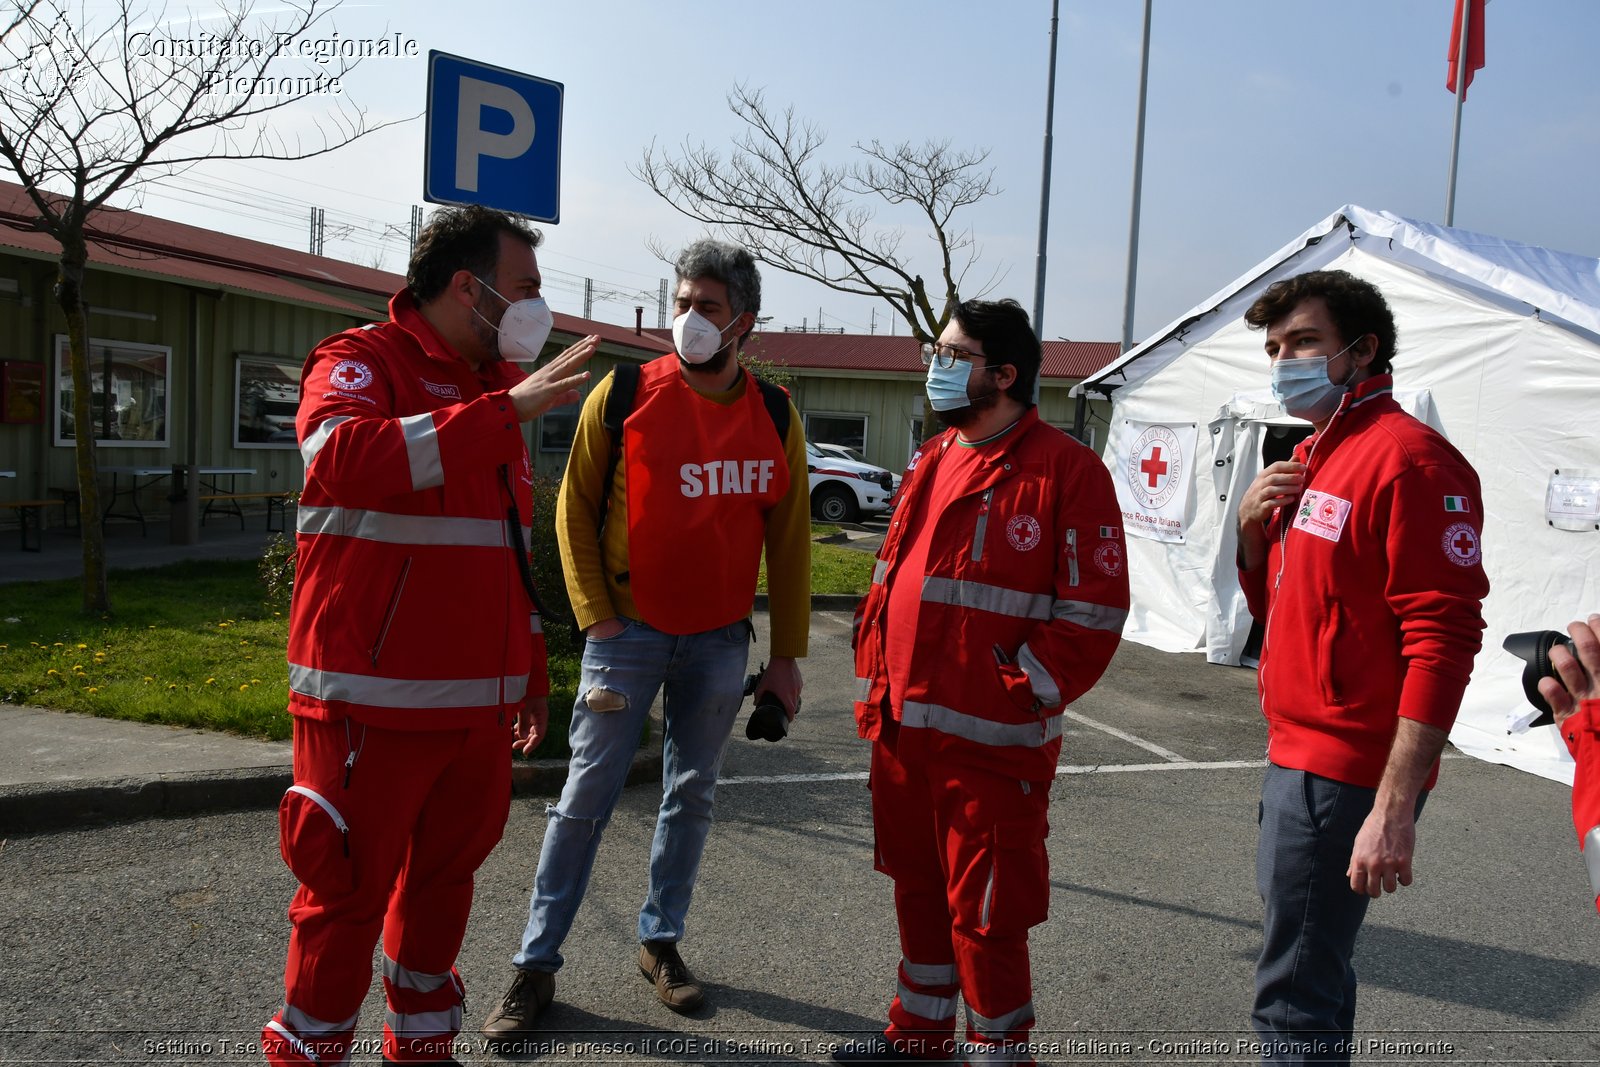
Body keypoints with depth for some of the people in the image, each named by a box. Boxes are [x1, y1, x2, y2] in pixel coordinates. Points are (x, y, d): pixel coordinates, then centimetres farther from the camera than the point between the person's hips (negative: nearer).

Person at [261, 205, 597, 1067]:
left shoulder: (495, 389, 16)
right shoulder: (361, 363, -6)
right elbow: (342, 457, -30)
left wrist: (529, 669, 22)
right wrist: (505, 409, -31)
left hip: (478, 704, 7)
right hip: (375, 703, -6)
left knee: (444, 880, 16)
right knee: (349, 894, 4)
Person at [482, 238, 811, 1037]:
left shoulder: (773, 416, -1)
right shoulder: (625, 394, -7)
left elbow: (788, 540, 3)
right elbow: (576, 508, -1)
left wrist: (786, 655, 2)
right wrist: (596, 618, -8)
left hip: (720, 639, 2)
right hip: (629, 631, -2)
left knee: (691, 796, 12)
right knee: (586, 796, 2)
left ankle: (661, 941, 30)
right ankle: (537, 963, 15)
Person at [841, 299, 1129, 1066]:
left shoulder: (1067, 470, -11)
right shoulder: (932, 462, 12)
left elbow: (1093, 612, -13)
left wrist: (1020, 696, -15)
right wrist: (876, 688, 10)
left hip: (991, 743, -7)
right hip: (903, 730, 7)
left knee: (984, 914, 3)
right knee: (917, 889, 21)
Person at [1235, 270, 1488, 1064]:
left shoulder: (1406, 457, -15)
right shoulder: (1313, 460, 14)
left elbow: (1443, 641, -21)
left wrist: (1395, 808, -25)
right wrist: (1251, 527, 1)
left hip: (1343, 774, -9)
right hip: (1296, 756, 9)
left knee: (1293, 997, -3)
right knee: (1311, 970, 21)